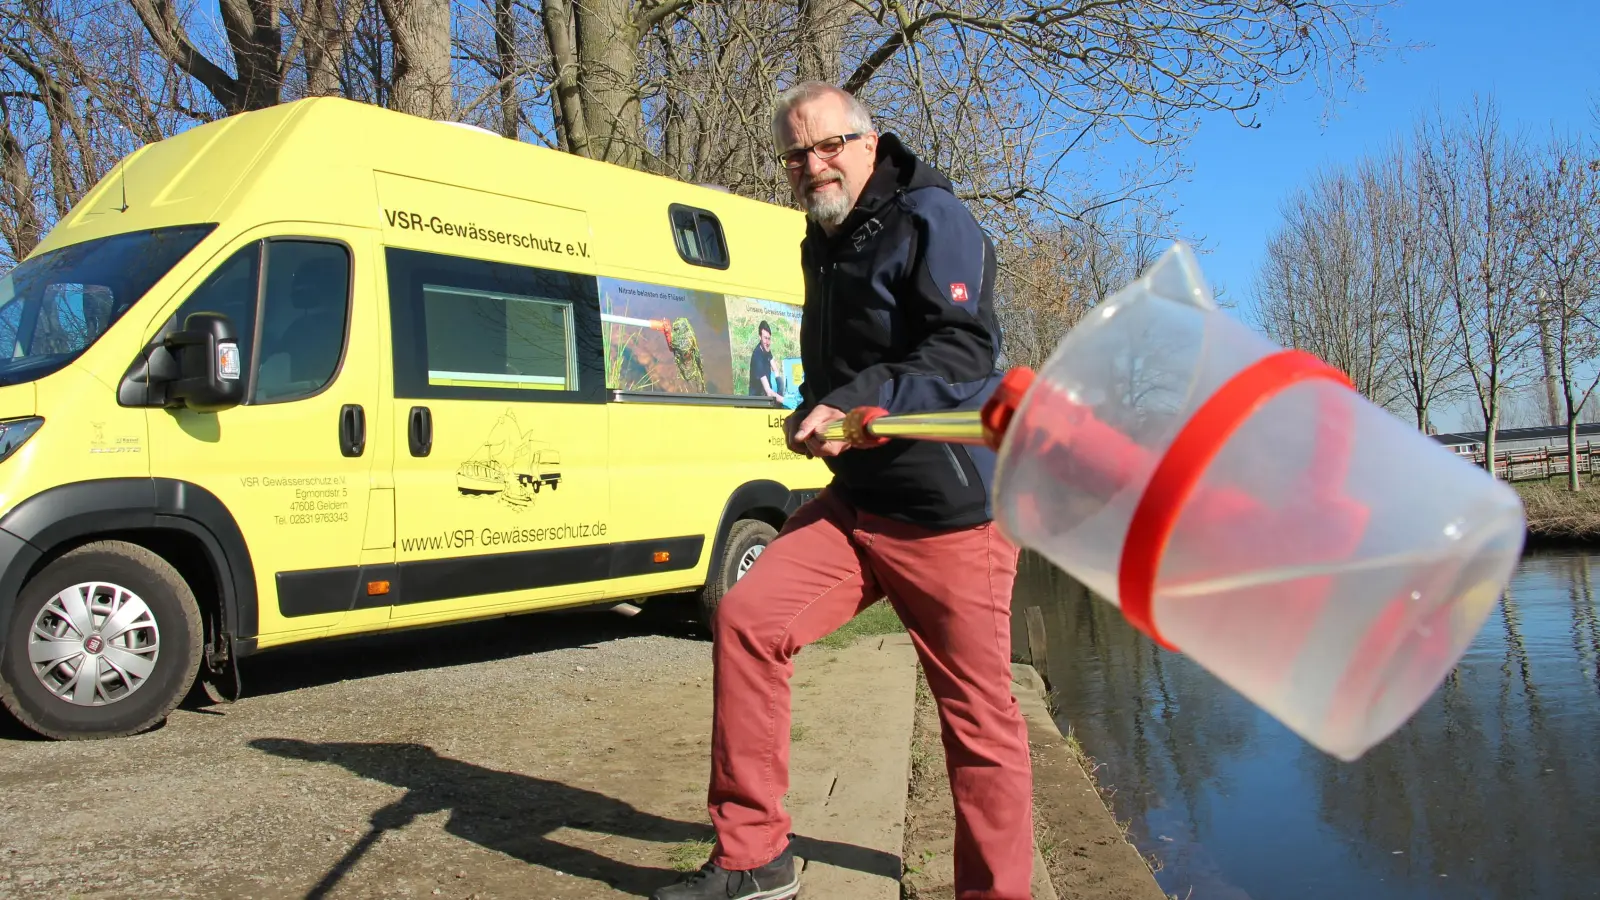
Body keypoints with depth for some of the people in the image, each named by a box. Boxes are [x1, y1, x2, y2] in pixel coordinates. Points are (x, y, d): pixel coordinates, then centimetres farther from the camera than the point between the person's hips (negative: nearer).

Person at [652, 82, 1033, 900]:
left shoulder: (931, 219, -7)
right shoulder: (823, 247, 17)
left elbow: (966, 351, -20)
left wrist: (854, 406, -26)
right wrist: (814, 418, 13)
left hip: (952, 511, -7)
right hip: (857, 501, 7)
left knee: (976, 716, 0)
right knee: (746, 616, -8)